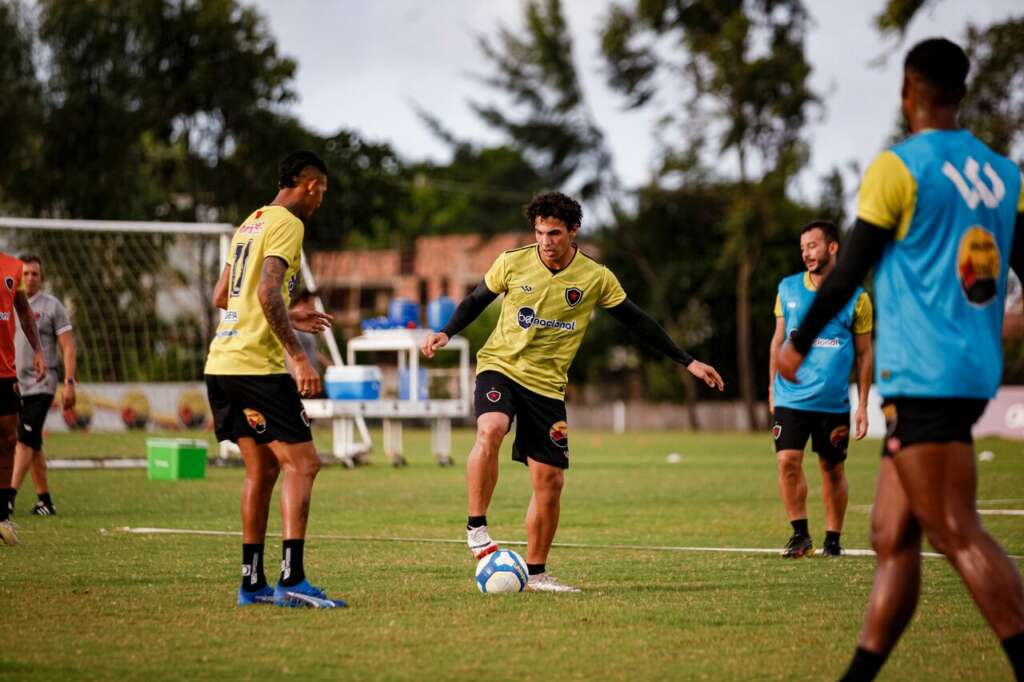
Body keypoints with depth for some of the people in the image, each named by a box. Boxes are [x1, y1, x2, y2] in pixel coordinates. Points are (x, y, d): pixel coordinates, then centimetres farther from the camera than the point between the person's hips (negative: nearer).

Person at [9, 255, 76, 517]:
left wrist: (69, 383, -12)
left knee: (25, 439, -16)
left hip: (41, 385, -5)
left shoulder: (52, 306, -2)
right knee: (32, 444, 9)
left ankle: (10, 495, -22)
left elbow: (68, 347, -4)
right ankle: (45, 500, 15)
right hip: (14, 384, 5)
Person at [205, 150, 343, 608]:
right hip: (257, 365, -9)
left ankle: (252, 582, 15)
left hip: (222, 364, 9)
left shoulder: (251, 223, 20)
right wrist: (298, 357, -21)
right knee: (302, 463, -8)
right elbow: (267, 292, -21)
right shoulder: (287, 224, -8)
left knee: (262, 469, 14)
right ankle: (291, 579, -16)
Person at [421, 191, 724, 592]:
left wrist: (687, 362, 7)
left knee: (550, 482, 0)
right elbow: (477, 300, 12)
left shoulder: (596, 278, -3)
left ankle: (536, 572, 14)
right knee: (490, 431, -33)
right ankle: (476, 527, -22)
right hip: (500, 367, -2)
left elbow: (637, 322, 6)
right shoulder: (512, 263, -4)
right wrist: (445, 334, -5)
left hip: (547, 385, 2)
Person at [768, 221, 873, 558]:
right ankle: (800, 534, 2)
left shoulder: (856, 297, -1)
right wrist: (772, 387, 12)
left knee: (833, 469, 5)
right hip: (790, 397, 1)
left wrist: (862, 405, 1)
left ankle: (832, 539, 18)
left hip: (834, 401, -1)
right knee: (788, 461, -11)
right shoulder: (788, 289, 6)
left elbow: (864, 353, 4)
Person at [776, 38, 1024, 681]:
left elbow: (848, 273, -6)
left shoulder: (899, 168, -7)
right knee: (892, 536, 10)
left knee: (958, 533, -11)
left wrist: (800, 343, 7)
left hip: (922, 375, -8)